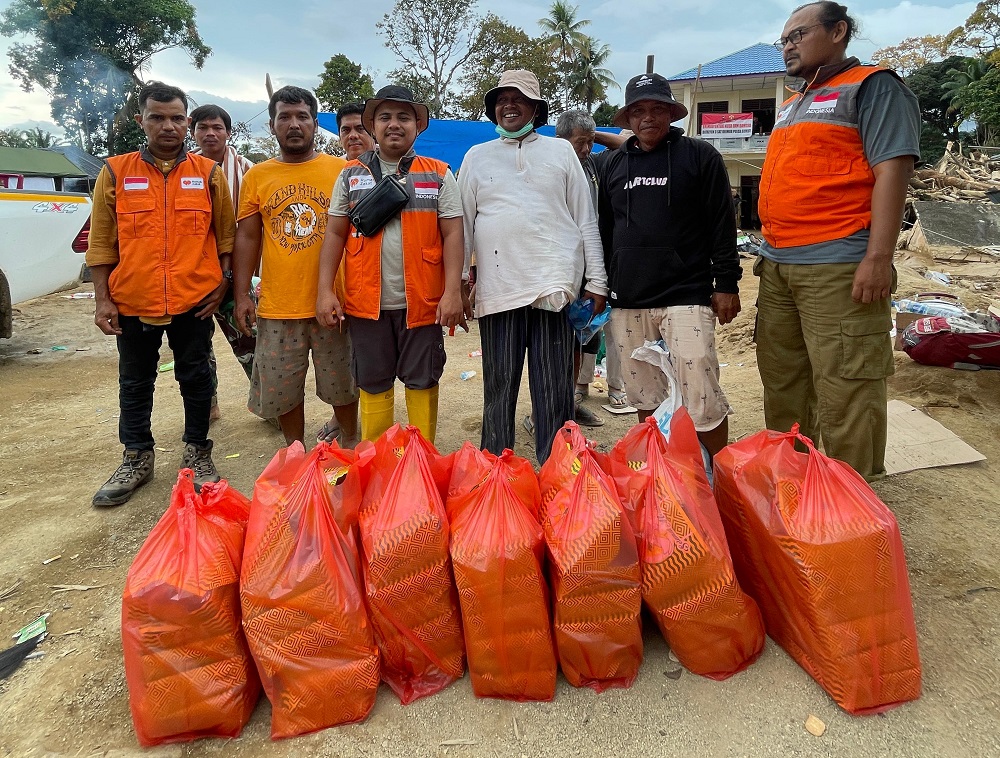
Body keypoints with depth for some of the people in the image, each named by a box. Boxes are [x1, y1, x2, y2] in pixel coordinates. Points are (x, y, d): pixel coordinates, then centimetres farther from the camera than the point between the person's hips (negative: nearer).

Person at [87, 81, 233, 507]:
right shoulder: (115, 173, 2)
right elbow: (102, 243, 3)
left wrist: (223, 282, -1)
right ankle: (137, 458, 26)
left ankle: (197, 452, 25)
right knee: (135, 383, 12)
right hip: (132, 301, 1)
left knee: (196, 378, 10)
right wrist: (102, 299, -2)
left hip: (194, 300, -1)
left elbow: (226, 234, 8)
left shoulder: (209, 173, 3)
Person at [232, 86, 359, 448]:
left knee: (342, 384, 10)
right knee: (281, 389, 9)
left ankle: (349, 440, 33)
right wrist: (241, 295, 2)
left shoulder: (341, 170, 2)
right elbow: (247, 238, 8)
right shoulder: (256, 177, 7)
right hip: (277, 306, 2)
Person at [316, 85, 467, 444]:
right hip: (367, 303, 2)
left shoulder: (438, 175, 4)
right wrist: (325, 290, -1)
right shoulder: (351, 175, 9)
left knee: (422, 381, 7)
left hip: (422, 302, -1)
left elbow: (452, 234, -1)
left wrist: (452, 292, -11)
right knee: (373, 384, 10)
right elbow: (335, 234, 7)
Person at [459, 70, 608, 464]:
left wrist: (596, 281, 4)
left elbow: (586, 220, 10)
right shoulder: (477, 157, 15)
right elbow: (462, 224, 13)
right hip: (498, 289, 1)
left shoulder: (561, 151, 13)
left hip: (555, 284, -1)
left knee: (555, 390, 1)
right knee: (499, 389, 5)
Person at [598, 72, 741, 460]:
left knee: (702, 400, -9)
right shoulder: (613, 164, 15)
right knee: (646, 399, 9)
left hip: (686, 298, -4)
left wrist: (727, 285, -4)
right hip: (627, 303, 4)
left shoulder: (700, 156, 4)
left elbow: (722, 225, 1)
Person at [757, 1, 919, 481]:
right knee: (782, 382, 13)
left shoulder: (872, 87, -1)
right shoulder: (791, 106, 24)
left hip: (838, 269, -8)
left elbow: (892, 171, -12)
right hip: (777, 268, 9)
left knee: (843, 389, -7)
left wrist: (879, 258, -21)